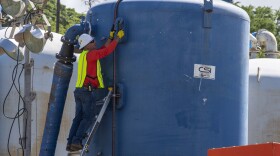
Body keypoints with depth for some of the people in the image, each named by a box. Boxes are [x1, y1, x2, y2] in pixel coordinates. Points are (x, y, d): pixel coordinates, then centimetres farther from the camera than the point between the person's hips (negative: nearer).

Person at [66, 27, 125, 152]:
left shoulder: (84, 56, 19)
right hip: (88, 91, -9)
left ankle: (70, 143, -1)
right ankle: (76, 141, -14)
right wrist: (118, 37, -5)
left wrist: (111, 37, 25)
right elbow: (106, 51, -14)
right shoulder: (89, 54, -8)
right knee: (88, 118, -5)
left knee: (78, 118, 7)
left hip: (79, 91, 9)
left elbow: (103, 50, 25)